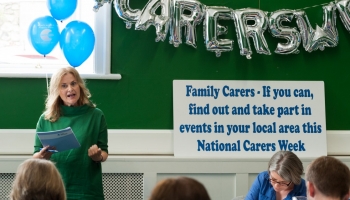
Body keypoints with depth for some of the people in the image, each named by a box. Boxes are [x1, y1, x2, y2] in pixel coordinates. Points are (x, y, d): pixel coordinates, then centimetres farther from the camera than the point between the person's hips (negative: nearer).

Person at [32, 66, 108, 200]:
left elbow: (104, 152, 4)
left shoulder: (96, 115, 0)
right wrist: (42, 155, -16)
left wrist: (98, 156, -17)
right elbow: (36, 156, 6)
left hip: (87, 189, -1)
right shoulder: (46, 119, 2)